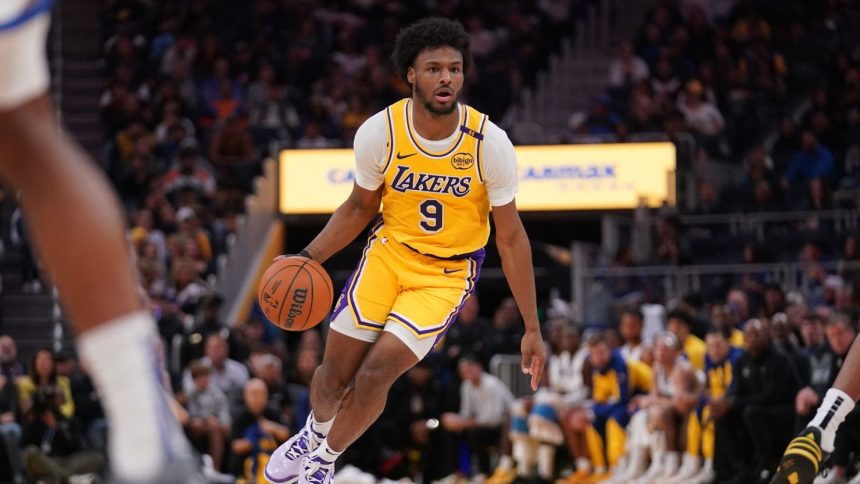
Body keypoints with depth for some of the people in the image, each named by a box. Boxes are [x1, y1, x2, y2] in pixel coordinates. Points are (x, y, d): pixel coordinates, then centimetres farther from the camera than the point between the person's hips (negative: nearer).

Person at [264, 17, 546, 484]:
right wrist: (308, 259, -10)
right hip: (389, 252, 2)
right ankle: (314, 433, 39)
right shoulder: (379, 132, -16)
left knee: (376, 372, -16)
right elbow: (361, 207, 4)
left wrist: (532, 329, -9)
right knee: (335, 372, 2)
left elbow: (510, 237, -10)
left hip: (447, 274, -2)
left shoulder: (489, 143, -20)